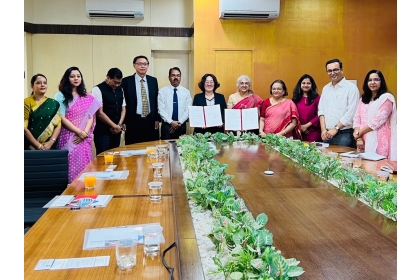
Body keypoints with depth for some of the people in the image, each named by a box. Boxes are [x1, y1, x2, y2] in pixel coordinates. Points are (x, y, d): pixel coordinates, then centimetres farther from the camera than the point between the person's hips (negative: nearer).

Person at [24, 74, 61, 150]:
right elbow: (24, 128, -7)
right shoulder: (26, 103, -2)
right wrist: (38, 145, -14)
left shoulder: (54, 103, 6)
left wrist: (51, 142, -12)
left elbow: (58, 125, 2)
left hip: (50, 146, 2)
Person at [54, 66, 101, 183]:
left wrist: (85, 133, -10)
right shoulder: (61, 96, 0)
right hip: (68, 138, -3)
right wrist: (79, 132, -12)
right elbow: (62, 118, -7)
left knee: (84, 165, 3)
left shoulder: (87, 97, 12)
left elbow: (90, 117, 6)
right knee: (71, 165, -4)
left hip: (84, 139, 3)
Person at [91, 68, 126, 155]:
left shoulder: (120, 89, 10)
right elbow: (99, 113, -15)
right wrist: (114, 126, -11)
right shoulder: (98, 89, -11)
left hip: (116, 130, 6)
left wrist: (119, 125, -4)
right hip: (102, 131, -6)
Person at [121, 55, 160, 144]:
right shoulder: (126, 81, -1)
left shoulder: (153, 80, 9)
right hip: (133, 122, -3)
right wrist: (123, 122, -4)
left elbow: (156, 100, 11)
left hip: (151, 121, 3)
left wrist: (157, 119, 6)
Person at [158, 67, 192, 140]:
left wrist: (180, 122, -13)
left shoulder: (186, 92, 5)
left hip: (181, 126, 1)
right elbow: (161, 109, -6)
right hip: (167, 125, -1)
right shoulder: (162, 91, 0)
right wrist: (171, 122, -16)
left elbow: (188, 110, -1)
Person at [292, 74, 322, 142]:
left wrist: (306, 125, -8)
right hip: (299, 132, 2)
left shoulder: (317, 98, 1)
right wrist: (300, 126, -7)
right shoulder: (296, 98, 8)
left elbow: (319, 115, -5)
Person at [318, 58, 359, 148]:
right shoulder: (326, 88, 14)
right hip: (327, 134, 5)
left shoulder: (351, 87, -5)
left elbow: (351, 113, -12)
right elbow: (321, 110, 11)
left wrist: (336, 129, -11)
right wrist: (323, 129, -1)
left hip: (344, 134, -5)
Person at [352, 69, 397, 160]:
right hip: (364, 142, 5)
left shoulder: (386, 98, -2)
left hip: (379, 142, -5)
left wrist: (359, 133, -7)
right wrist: (358, 138, -7)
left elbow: (377, 121, -12)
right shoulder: (363, 99, 15)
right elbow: (356, 118, 7)